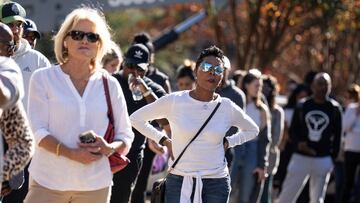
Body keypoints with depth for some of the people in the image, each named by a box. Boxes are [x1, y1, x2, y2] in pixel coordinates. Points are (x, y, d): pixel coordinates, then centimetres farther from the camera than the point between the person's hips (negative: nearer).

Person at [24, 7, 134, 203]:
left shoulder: (109, 84, 9)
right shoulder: (43, 78, 3)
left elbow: (126, 136, 10)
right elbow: (38, 132, -4)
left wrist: (108, 148, -12)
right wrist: (71, 153, -20)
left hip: (95, 185, 2)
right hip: (48, 180, -2)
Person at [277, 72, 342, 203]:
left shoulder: (334, 109, 1)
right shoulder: (302, 106, 2)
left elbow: (337, 136, 6)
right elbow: (293, 130, 7)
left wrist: (333, 157, -1)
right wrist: (298, 143, -13)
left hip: (323, 160, 0)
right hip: (300, 157, 0)